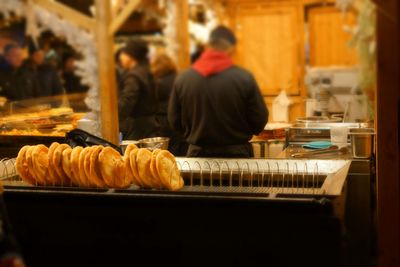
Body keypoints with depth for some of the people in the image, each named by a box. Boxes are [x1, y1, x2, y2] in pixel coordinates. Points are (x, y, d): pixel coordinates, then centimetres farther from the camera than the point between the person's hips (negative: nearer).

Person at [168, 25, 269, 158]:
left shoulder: (182, 79, -6)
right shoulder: (244, 78, -12)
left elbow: (174, 122, 2)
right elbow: (260, 121, -6)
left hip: (197, 154, 2)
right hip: (236, 155, -2)